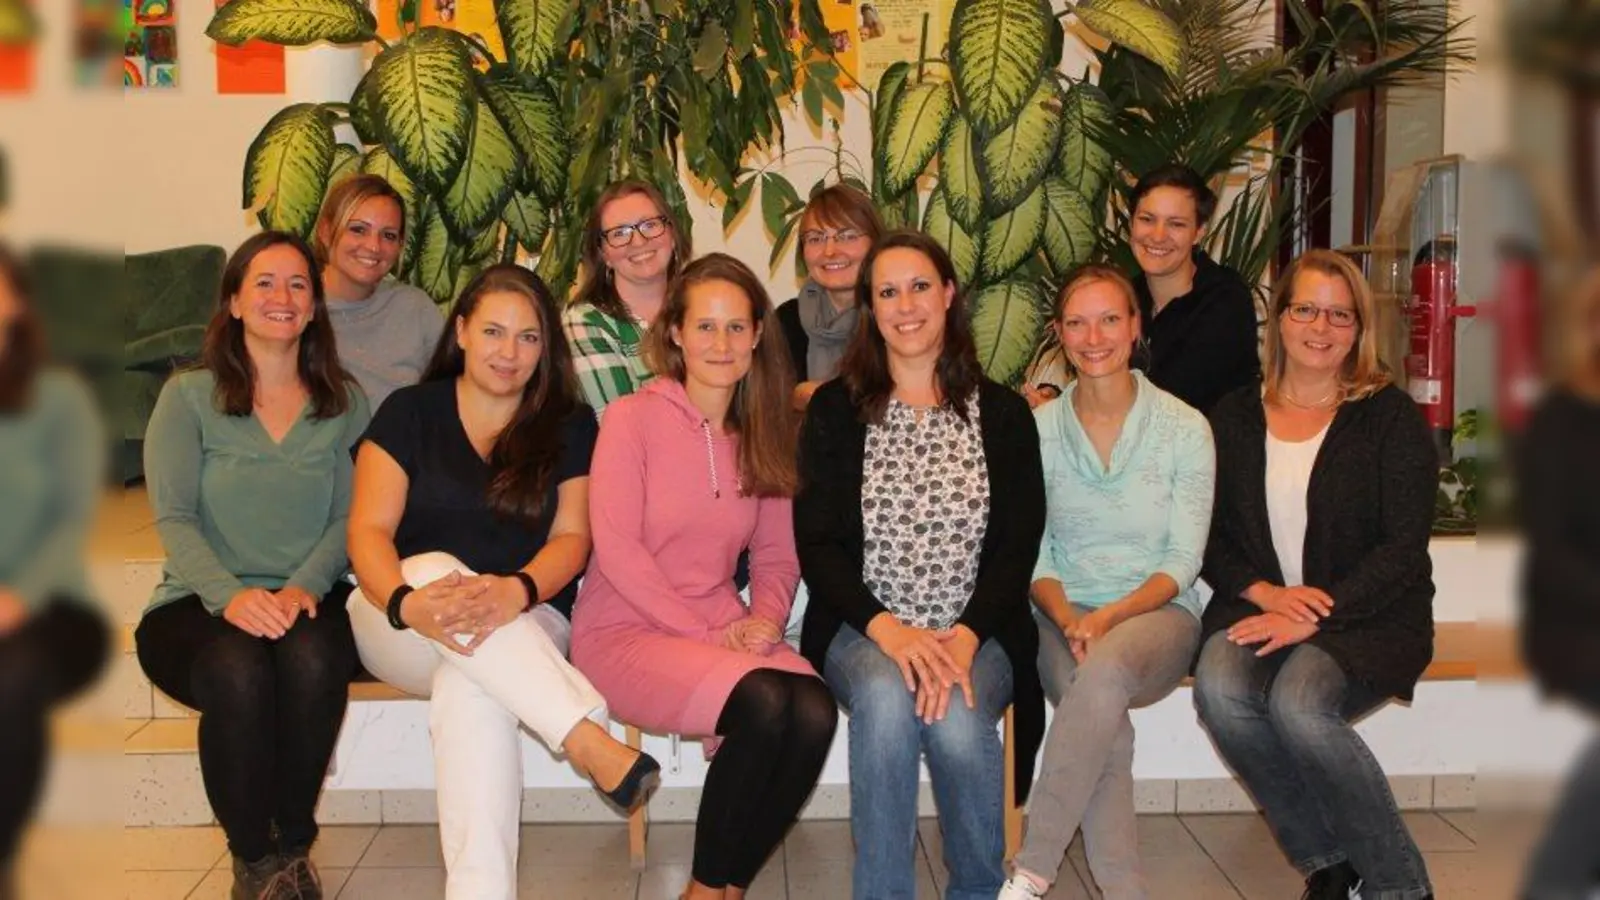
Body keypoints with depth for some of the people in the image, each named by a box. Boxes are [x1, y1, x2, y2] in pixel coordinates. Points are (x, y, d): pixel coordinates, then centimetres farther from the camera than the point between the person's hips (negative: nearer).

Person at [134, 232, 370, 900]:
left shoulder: (344, 402, 12)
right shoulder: (188, 396, 7)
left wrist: (304, 587, -18)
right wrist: (230, 595, -22)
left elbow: (349, 515, 2)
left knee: (313, 661, -34)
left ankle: (292, 846, -11)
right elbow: (173, 519, -4)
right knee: (237, 670, -35)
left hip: (306, 600, 1)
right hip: (198, 603, -1)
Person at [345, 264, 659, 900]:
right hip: (400, 629, 1)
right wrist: (406, 603, -28)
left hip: (525, 633, -1)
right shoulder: (409, 412, 7)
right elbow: (369, 530, -4)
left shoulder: (571, 427, 9)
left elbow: (572, 538, -3)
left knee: (471, 688, -36)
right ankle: (591, 743, -41)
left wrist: (517, 591, -27)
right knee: (436, 567, -35)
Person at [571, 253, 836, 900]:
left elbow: (776, 557, 13)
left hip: (724, 631, 5)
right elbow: (616, 548, -12)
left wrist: (765, 619, -9)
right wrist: (706, 635, -15)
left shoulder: (764, 435, 11)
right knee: (763, 704, -31)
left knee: (814, 712, -26)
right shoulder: (632, 417, -5)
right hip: (626, 630, -5)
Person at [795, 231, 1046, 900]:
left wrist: (966, 637, -16)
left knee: (958, 717, -30)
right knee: (885, 697, -34)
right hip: (863, 628, 0)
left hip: (977, 632, 1)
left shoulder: (1002, 413, 8)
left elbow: (1019, 542, 1)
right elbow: (816, 541, 0)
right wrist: (887, 628, -17)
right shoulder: (835, 410, 6)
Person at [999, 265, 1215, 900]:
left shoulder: (1185, 428, 0)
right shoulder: (1039, 430, 5)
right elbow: (1032, 557, 4)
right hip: (1065, 617, 2)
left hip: (1158, 613, -1)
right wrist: (1068, 619, -15)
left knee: (1104, 670, -37)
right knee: (1106, 732, -32)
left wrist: (1110, 615, -18)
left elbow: (1183, 560, -3)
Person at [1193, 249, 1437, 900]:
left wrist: (1316, 614, -17)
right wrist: (1263, 592, -10)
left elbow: (1404, 547, -6)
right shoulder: (1234, 417, 12)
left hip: (1366, 617, -3)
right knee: (1219, 688, -29)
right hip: (1258, 604, 3)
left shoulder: (1390, 416, 2)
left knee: (1298, 704, -32)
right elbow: (1208, 535, 9)